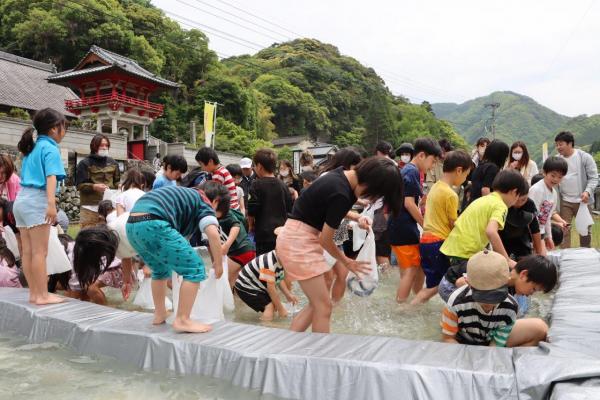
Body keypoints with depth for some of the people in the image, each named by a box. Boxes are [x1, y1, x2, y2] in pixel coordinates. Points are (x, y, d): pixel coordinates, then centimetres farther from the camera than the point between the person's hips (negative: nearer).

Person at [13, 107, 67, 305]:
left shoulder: (32, 147, 19)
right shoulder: (50, 148, -7)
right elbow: (51, 176, -20)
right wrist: (51, 203, -30)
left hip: (21, 199, 9)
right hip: (36, 201, -9)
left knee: (27, 251, 9)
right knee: (40, 251, -7)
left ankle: (34, 292, 15)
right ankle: (43, 295, -5)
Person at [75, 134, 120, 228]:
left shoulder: (112, 163, 15)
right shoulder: (85, 163, 2)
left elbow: (117, 182, 19)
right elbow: (80, 185, -4)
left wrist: (120, 186, -3)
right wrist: (94, 187, -19)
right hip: (90, 207, -3)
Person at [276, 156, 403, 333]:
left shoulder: (342, 176, 2)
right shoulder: (341, 194, -25)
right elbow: (325, 239, -15)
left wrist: (357, 218, 3)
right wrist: (347, 262, 3)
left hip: (298, 237, 10)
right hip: (299, 240, -10)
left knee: (316, 305, 13)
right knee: (323, 307, -4)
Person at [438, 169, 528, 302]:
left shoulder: (483, 199, 17)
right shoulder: (500, 206, -7)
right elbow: (491, 231, -24)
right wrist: (508, 260, -19)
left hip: (451, 247, 9)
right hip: (465, 252, -9)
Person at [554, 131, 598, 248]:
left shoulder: (585, 157, -7)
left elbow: (593, 178, -7)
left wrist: (587, 191, -24)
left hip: (583, 201, -2)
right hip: (564, 201, 2)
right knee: (563, 230, 1)